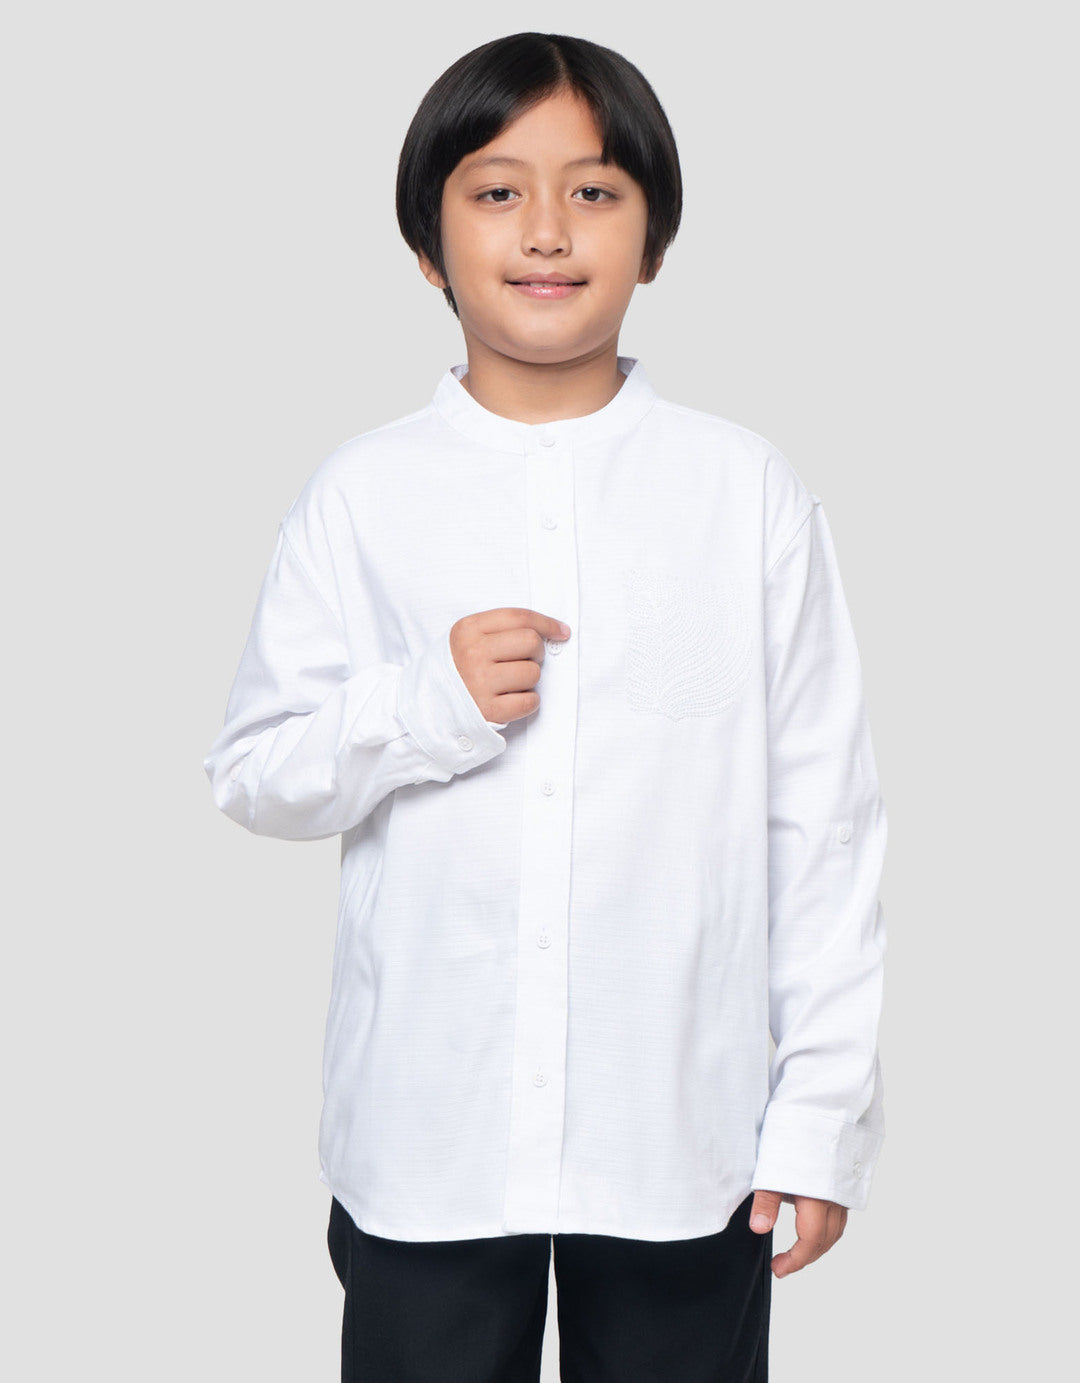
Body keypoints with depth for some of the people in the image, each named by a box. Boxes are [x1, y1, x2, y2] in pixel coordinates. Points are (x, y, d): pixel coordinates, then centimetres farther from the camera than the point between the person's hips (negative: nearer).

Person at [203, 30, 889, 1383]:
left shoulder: (749, 493, -3)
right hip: (428, 1133, 1)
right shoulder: (361, 495, -1)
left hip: (683, 1132, 0)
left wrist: (825, 1110, -1)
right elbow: (251, 774, 2)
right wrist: (424, 708, -17)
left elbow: (822, 815, -1)